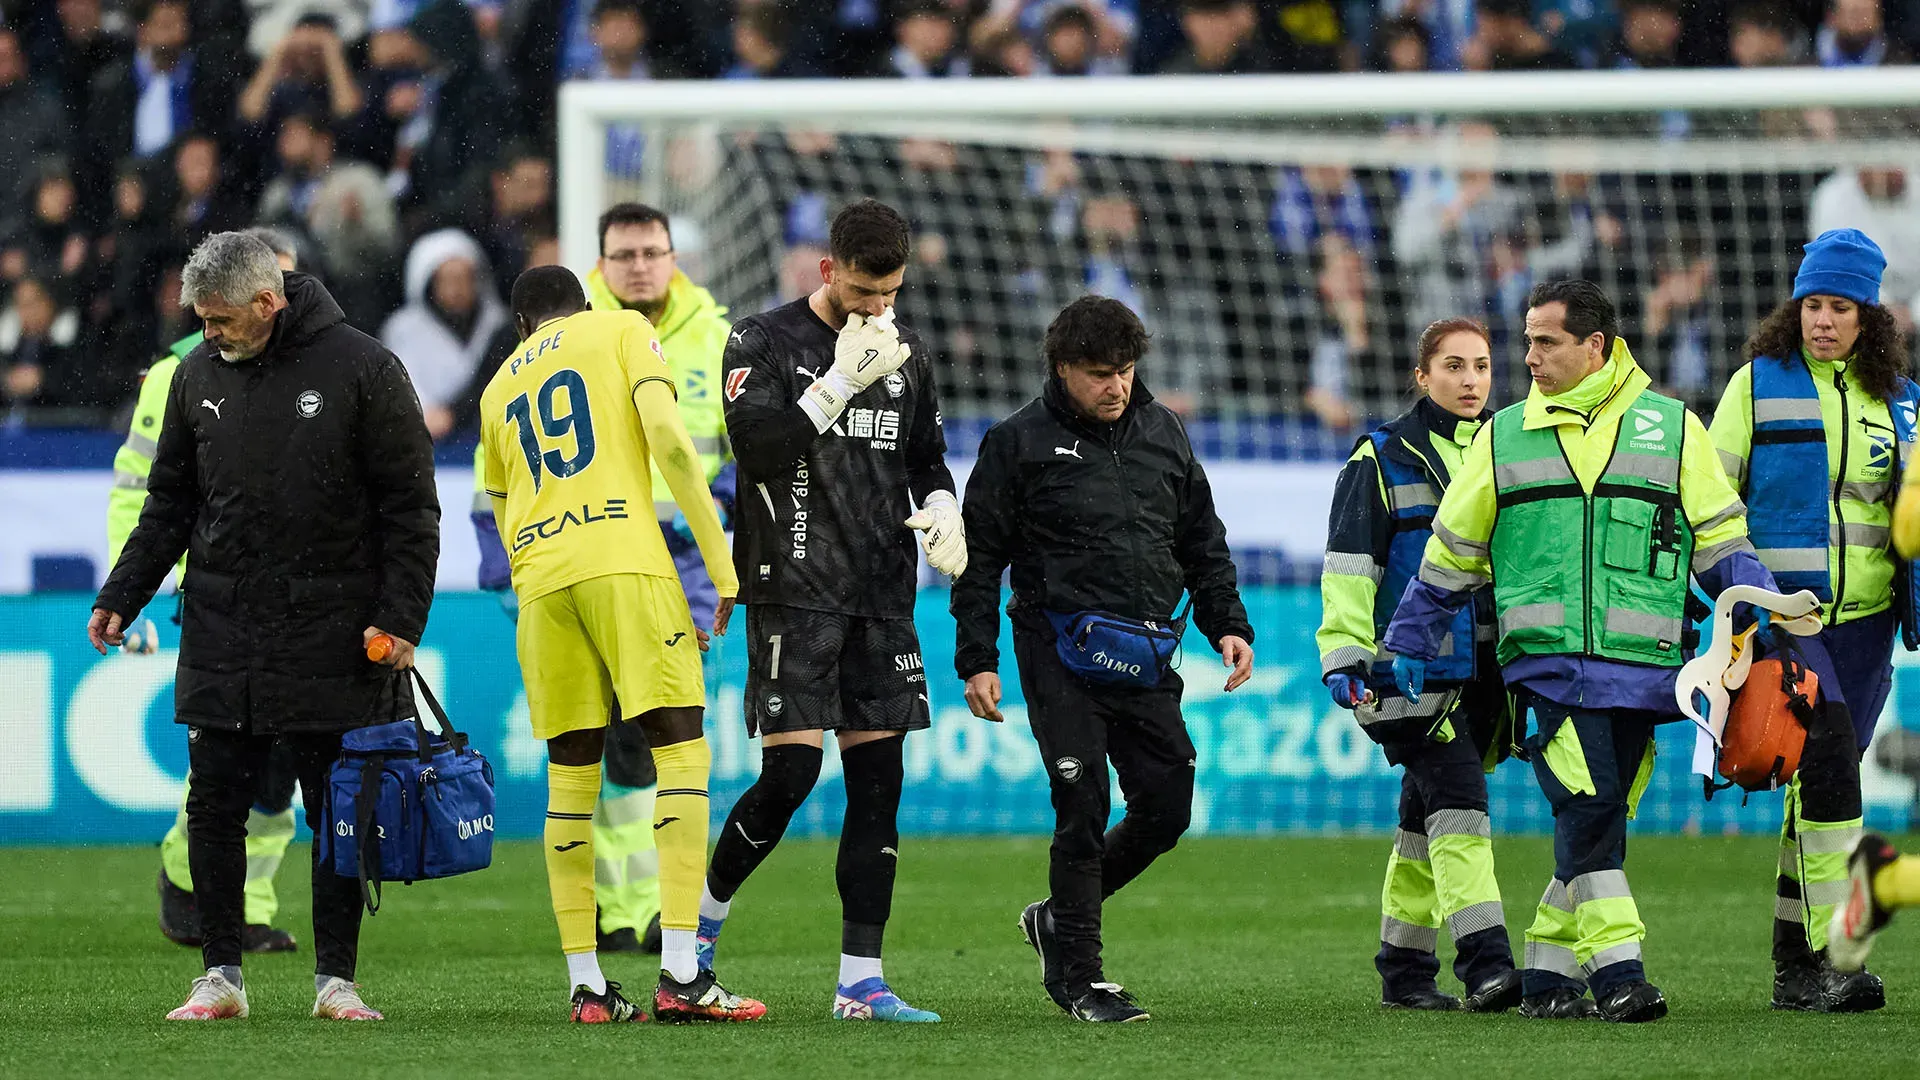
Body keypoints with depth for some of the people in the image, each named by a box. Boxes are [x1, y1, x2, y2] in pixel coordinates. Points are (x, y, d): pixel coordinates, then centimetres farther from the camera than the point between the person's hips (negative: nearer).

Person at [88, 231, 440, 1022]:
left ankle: (335, 978, 9)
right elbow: (169, 505, 16)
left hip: (334, 644, -3)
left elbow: (411, 506, -3)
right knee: (214, 808, 1)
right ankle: (221, 976, 9)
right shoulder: (198, 378, 8)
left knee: (338, 813, 2)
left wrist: (400, 616, -10)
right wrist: (121, 596, 4)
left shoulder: (361, 369, -5)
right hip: (221, 642, 3)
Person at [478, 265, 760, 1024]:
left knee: (571, 775, 9)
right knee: (682, 752, -5)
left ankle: (585, 983, 4)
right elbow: (665, 436, -3)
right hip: (623, 559, -5)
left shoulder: (499, 390, 26)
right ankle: (680, 974, -16)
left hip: (538, 585, 5)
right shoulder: (622, 330, 13)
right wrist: (722, 563, -2)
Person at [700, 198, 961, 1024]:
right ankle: (704, 914, 10)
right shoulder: (763, 342, -2)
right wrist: (842, 381, -16)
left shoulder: (907, 356, 13)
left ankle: (860, 982, 3)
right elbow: (759, 446, -14)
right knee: (792, 769, -13)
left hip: (882, 598, 5)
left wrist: (942, 509, 2)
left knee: (878, 778, 1)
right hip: (794, 591, -5)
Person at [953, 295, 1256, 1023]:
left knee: (1167, 806, 2)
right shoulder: (1019, 443, -2)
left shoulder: (1162, 433, 12)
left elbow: (1203, 541, 20)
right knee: (1083, 809, -10)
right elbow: (979, 557, 0)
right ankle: (1077, 976, 1)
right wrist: (977, 660, -5)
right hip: (1061, 656, -5)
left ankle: (1060, 920, 23)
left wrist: (1227, 625, 9)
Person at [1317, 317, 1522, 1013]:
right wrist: (1344, 653, -14)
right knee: (1456, 801, -18)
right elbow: (1348, 564, -5)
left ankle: (1404, 972, 18)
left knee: (1427, 821, 11)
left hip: (1484, 666, 6)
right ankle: (1485, 963, -27)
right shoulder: (1383, 459, -1)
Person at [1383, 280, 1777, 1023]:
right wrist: (1409, 644, 22)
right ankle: (1616, 969, -16)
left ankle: (1548, 973, 12)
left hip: (1641, 666, 1)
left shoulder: (1671, 428, 10)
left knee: (1600, 819, 2)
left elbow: (1721, 543, 11)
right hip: (1547, 661, -1)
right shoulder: (1503, 437, 13)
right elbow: (1450, 556, 21)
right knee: (1589, 808, -16)